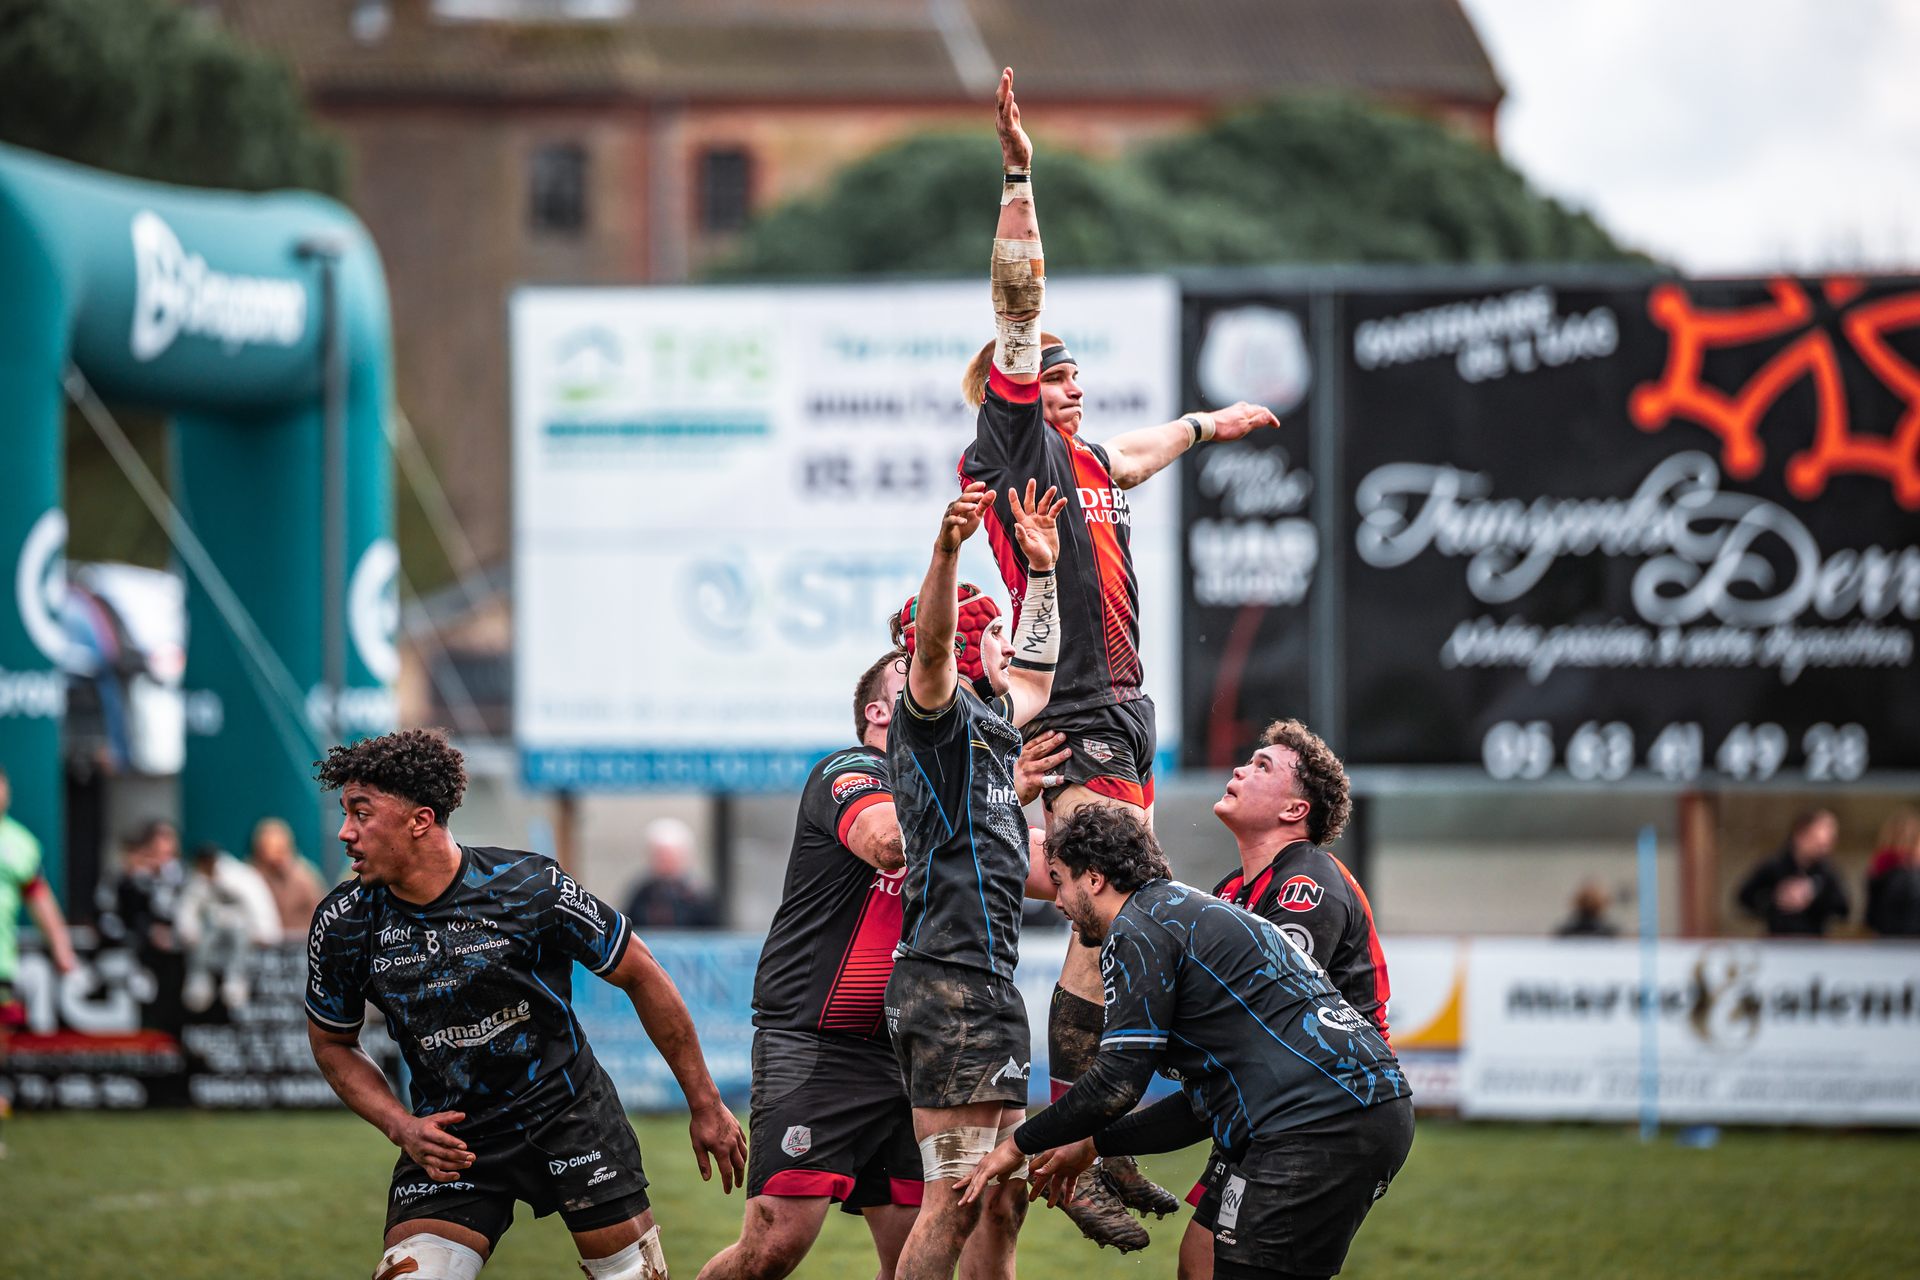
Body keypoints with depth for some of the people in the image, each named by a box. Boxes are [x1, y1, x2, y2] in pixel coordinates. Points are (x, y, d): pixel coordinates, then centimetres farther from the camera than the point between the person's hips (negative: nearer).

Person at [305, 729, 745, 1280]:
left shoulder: (531, 887, -17)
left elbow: (639, 975, -5)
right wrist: (402, 1128, -9)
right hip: (449, 1134, 2)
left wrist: (705, 1104, 0)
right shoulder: (342, 925, -10)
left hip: (567, 1109, -1)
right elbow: (332, 1044, 7)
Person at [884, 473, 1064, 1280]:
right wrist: (948, 548, -41)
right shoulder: (934, 717, -5)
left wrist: (1042, 569, 35)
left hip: (989, 986, 10)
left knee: (1002, 1204, 11)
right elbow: (931, 645, -26)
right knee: (954, 1204, -14)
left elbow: (1036, 677, 41)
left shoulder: (991, 722, 21)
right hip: (948, 979, -10)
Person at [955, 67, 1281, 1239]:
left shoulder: (1088, 458, 19)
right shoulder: (1015, 443, -4)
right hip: (1071, 716, -9)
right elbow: (1019, 308, -13)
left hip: (1121, 711, 9)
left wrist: (1205, 423, 60)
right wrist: (1021, 180, -19)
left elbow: (1140, 454, 43)